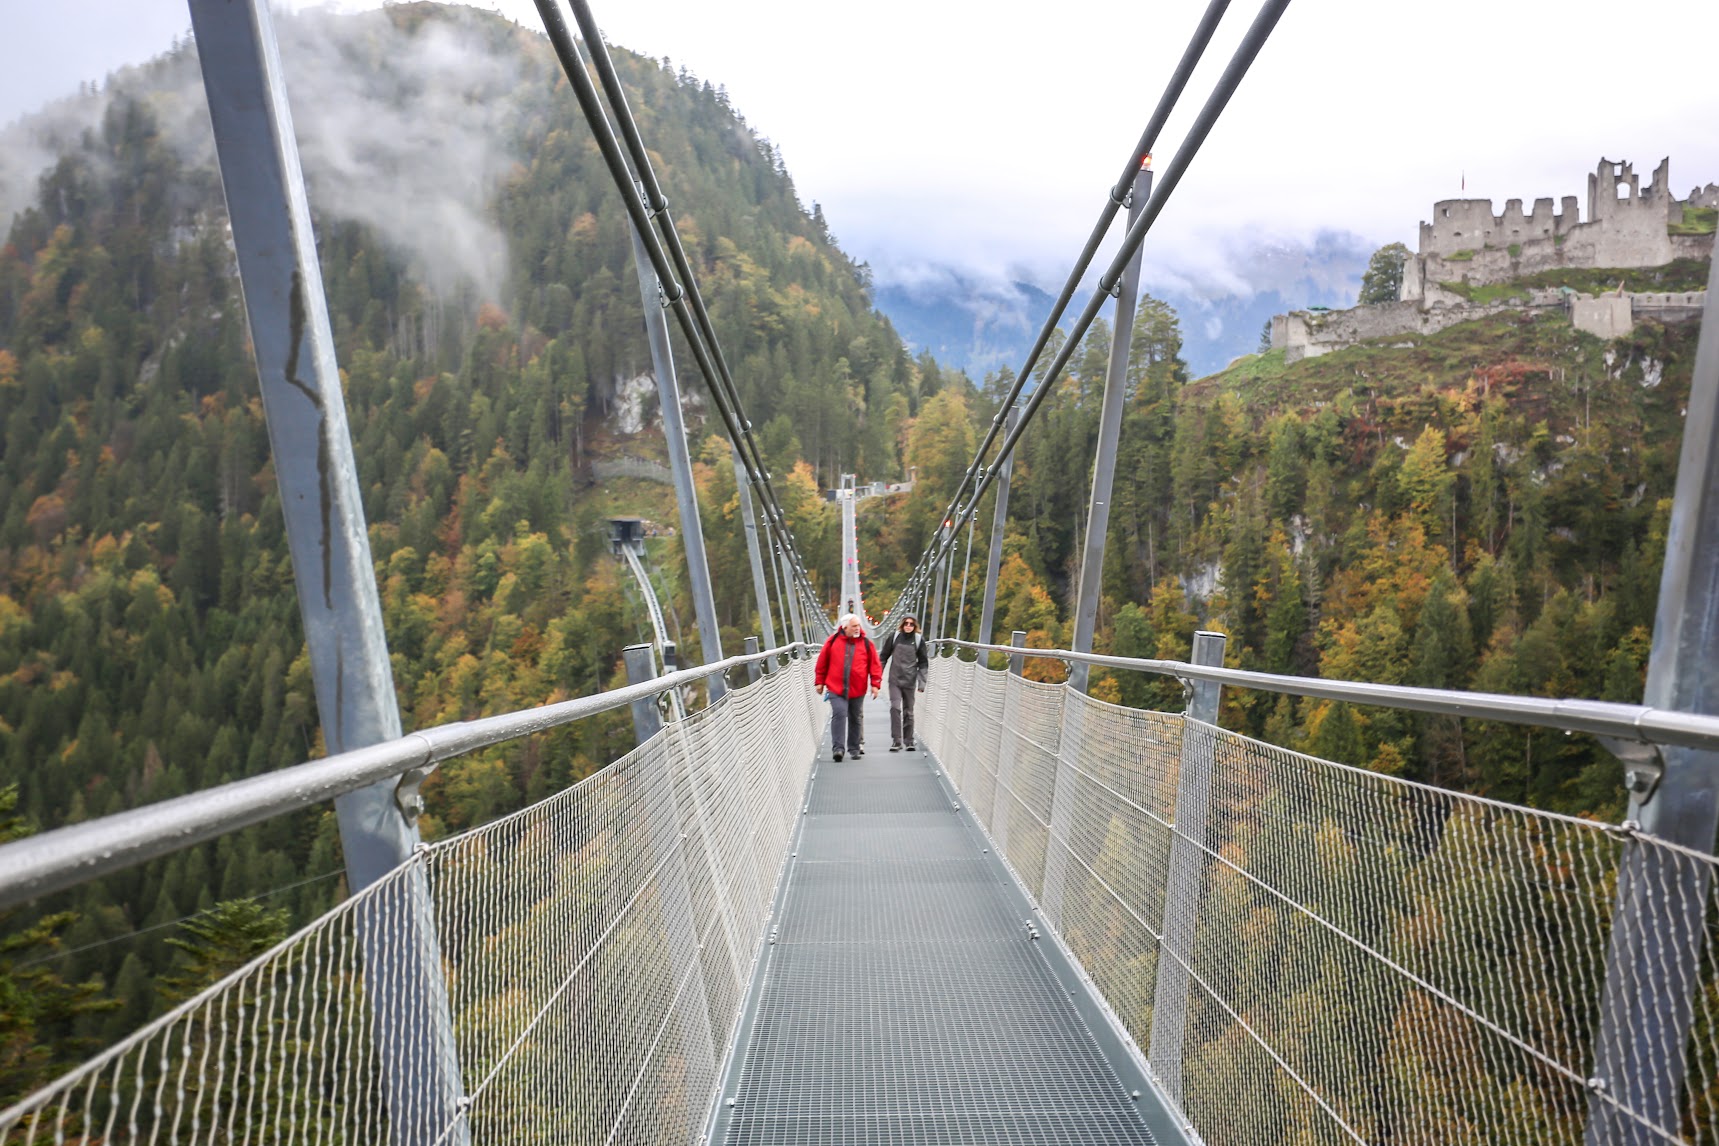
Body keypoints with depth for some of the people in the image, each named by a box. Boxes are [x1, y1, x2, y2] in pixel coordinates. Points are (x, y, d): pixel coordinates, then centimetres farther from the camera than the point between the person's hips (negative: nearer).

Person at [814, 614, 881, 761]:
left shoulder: (866, 643, 3)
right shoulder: (833, 641, 1)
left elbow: (875, 665, 5)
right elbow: (822, 662, 7)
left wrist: (875, 684, -2)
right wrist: (820, 682, 8)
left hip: (857, 689, 2)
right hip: (836, 688, -2)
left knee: (854, 718, 11)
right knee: (839, 714, -15)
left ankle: (854, 748, 23)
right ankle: (837, 748, -14)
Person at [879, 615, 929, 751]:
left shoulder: (919, 639, 0)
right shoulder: (894, 636, 0)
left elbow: (923, 663, 4)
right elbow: (884, 657, 7)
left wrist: (921, 682, -3)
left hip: (910, 681, 0)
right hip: (894, 680, 0)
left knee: (908, 711, 8)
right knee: (895, 708, -12)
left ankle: (909, 741, 19)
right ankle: (896, 741, -7)